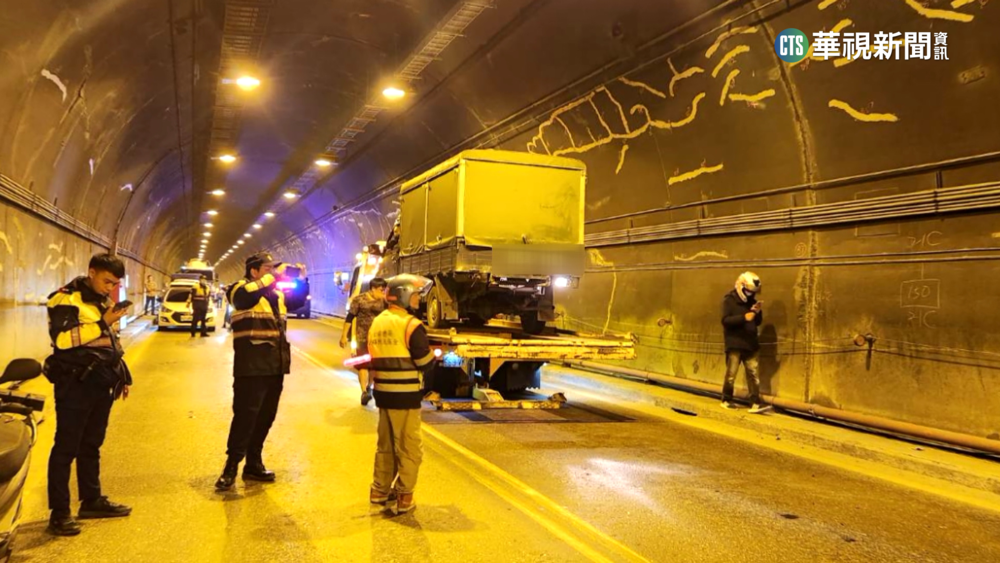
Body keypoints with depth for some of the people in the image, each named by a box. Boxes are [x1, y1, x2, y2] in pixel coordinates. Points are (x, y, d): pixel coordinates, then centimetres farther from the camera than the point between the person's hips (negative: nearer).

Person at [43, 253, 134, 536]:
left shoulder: (103, 300, 16)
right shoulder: (66, 298, -10)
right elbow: (63, 338, -26)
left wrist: (123, 375, 21)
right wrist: (103, 322, -25)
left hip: (101, 382, 8)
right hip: (76, 383, -8)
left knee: (91, 445, 16)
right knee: (66, 447, -3)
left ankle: (92, 500, 25)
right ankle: (59, 512, 3)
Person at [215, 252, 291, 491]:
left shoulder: (276, 293, 17)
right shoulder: (241, 288, -5)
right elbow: (250, 293, -27)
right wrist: (276, 274, -20)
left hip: (274, 366, 7)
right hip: (252, 367, -7)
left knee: (265, 417, 12)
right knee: (245, 416, -7)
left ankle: (254, 464, 24)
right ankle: (231, 467, 3)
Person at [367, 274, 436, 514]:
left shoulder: (377, 322, 8)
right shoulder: (411, 325, -15)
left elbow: (375, 357, 14)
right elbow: (426, 362, -13)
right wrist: (437, 353, 7)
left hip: (382, 392, 7)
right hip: (405, 395, -7)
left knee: (386, 445, 20)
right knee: (409, 449, 4)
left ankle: (380, 491, 29)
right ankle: (403, 499, 8)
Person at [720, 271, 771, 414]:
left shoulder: (751, 300, 11)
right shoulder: (729, 300, -7)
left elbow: (757, 322, 14)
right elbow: (725, 320, -17)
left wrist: (758, 312, -5)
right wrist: (744, 317, -27)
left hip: (750, 343, 6)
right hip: (734, 344, -6)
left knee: (752, 373, 0)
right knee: (731, 373, 1)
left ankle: (755, 403, -2)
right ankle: (726, 400, 15)